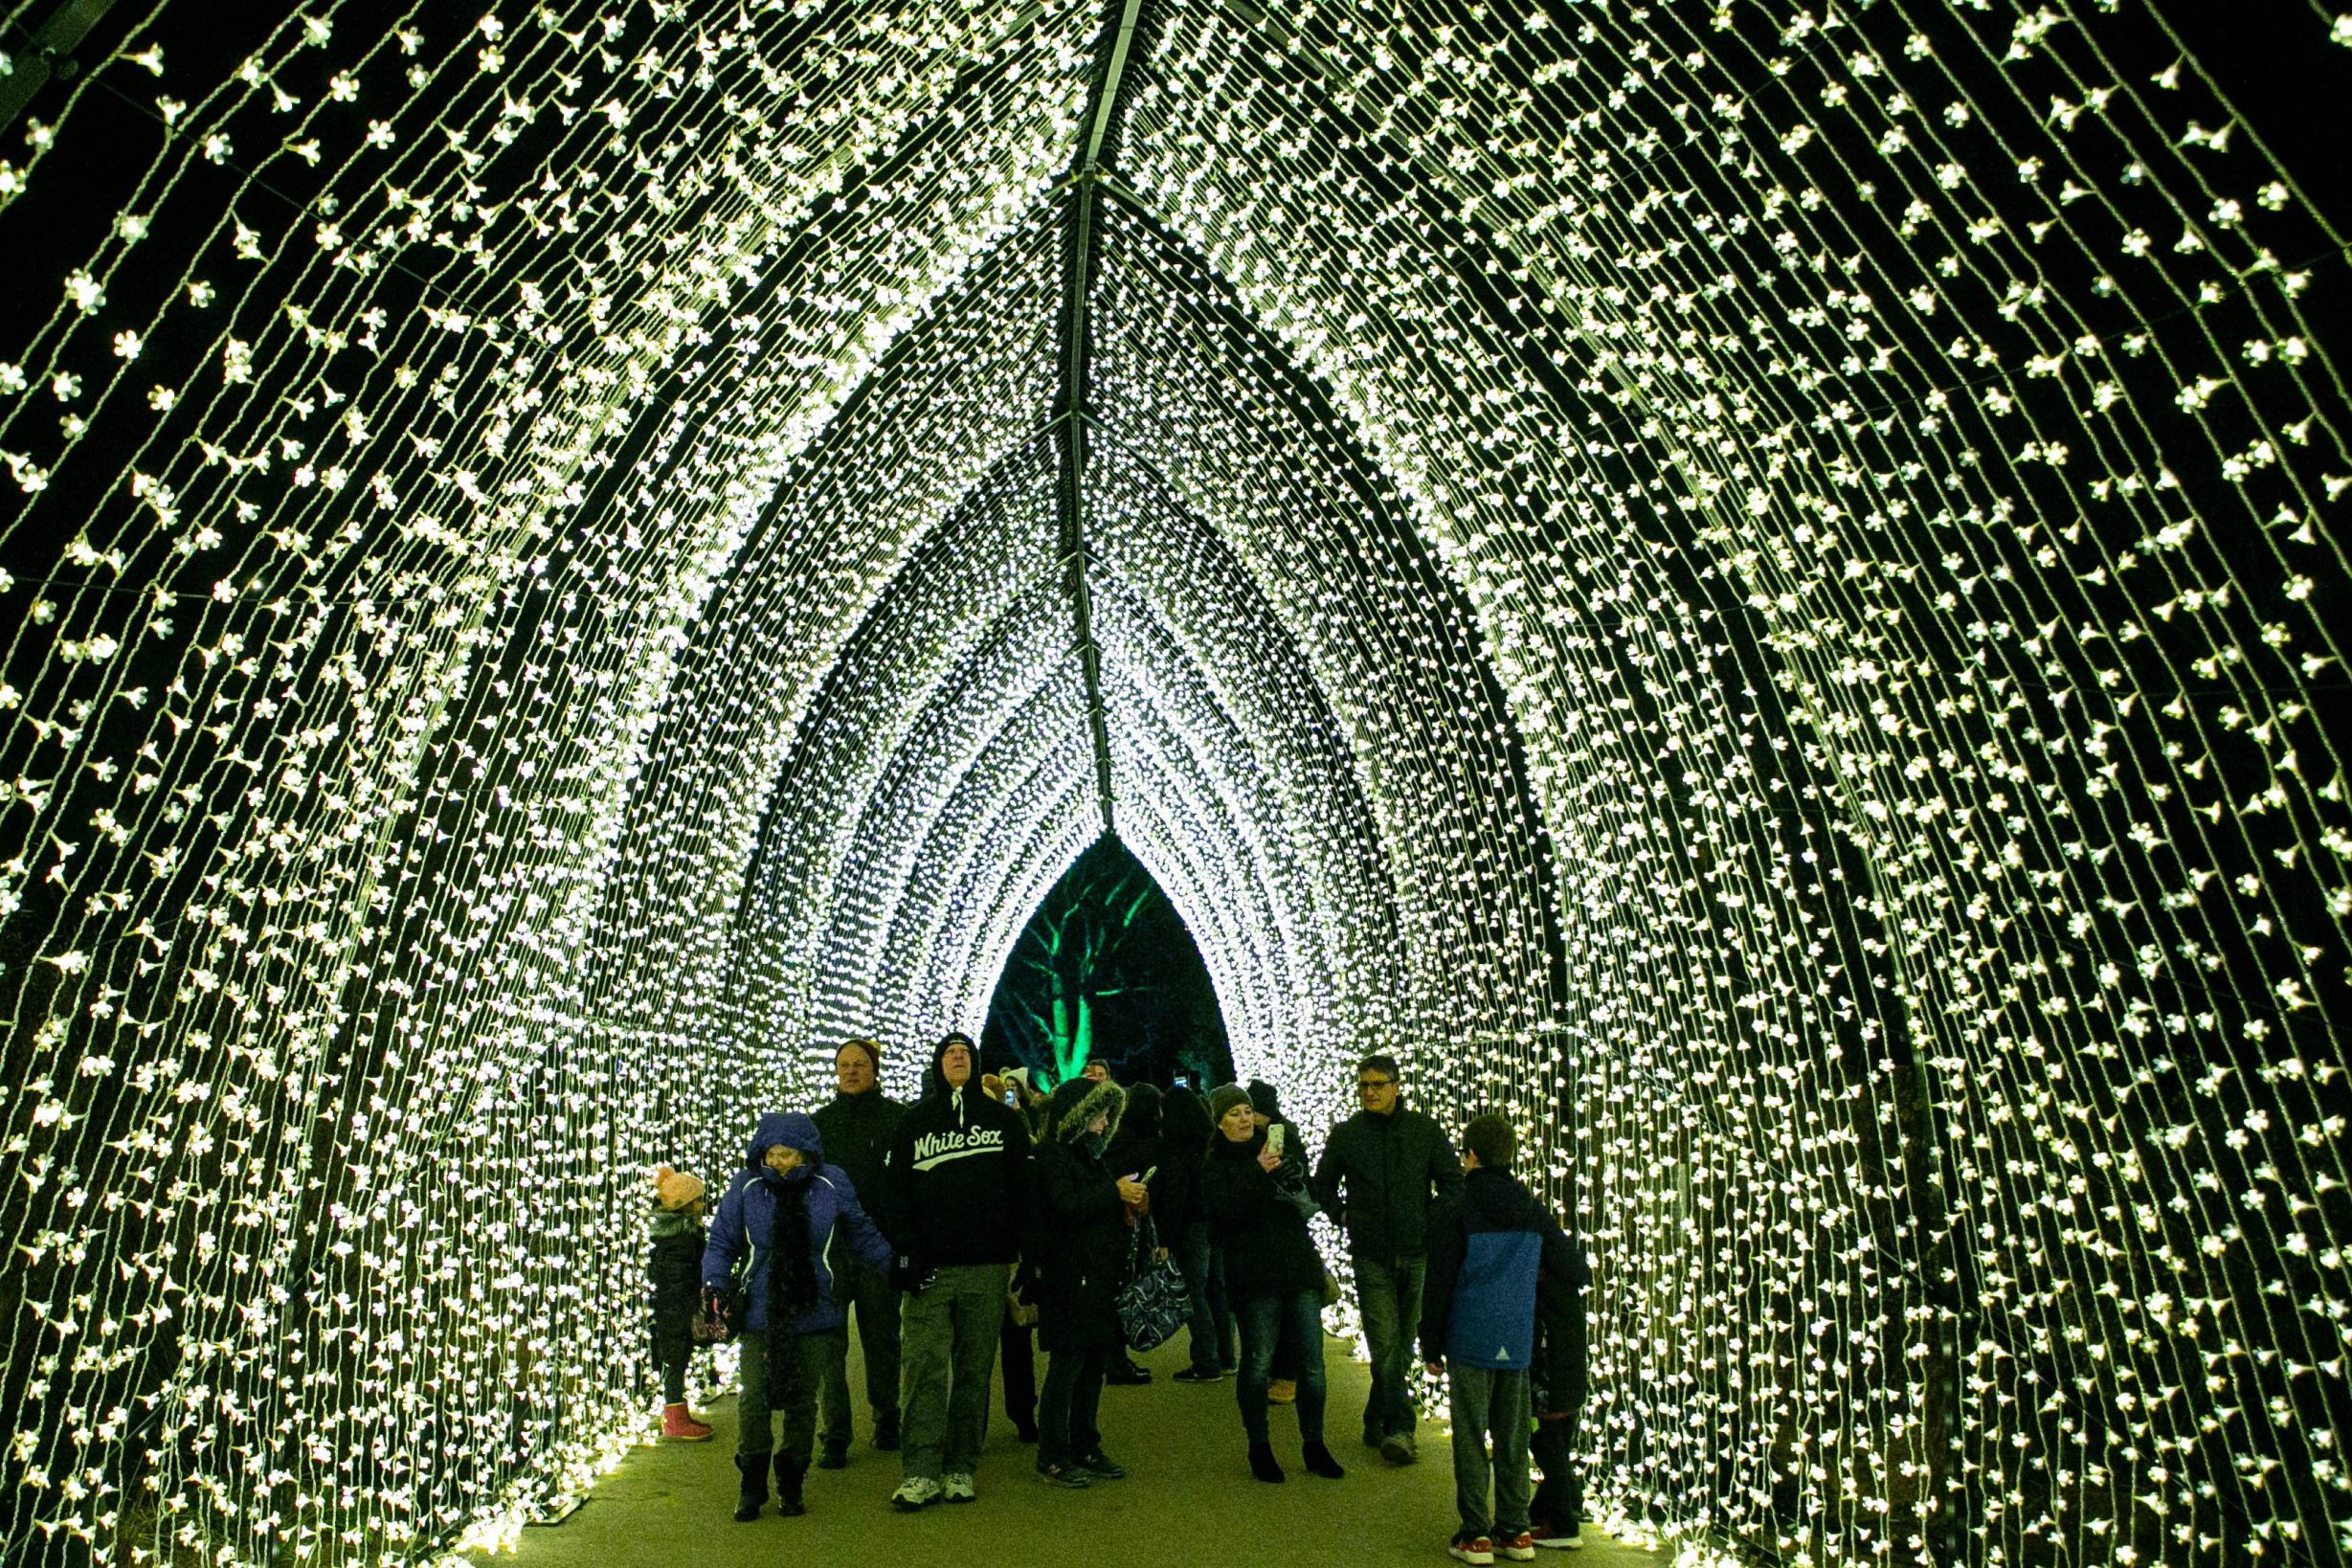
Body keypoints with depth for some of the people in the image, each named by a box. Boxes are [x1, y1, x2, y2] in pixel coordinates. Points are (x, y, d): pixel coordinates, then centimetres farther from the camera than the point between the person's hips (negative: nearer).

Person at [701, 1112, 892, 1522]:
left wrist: (898, 1265, 2)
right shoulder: (746, 1187, -4)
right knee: (754, 1400, 0)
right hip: (760, 1316, 0)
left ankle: (791, 1485, 26)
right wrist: (715, 1283, -12)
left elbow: (862, 1236, 9)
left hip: (814, 1316, 1)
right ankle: (752, 1486, 20)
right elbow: (721, 1242, 4)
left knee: (802, 1402, 9)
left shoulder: (832, 1186, -2)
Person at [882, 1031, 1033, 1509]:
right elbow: (897, 1190, 4)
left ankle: (960, 1468, 14)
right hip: (928, 1266, 0)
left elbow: (1021, 1188, 7)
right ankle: (920, 1474, -2)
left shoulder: (1005, 1120, 10)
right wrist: (907, 1251, -6)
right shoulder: (914, 1120, 9)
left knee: (973, 1371, 5)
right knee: (923, 1367, -6)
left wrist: (1014, 1253, -1)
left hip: (986, 1268, 1)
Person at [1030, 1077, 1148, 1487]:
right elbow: (1066, 1208, -21)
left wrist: (1129, 1207, 7)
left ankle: (1085, 1448, 23)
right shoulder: (1052, 1155, -9)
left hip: (1102, 1279, 9)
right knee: (1067, 1365, -4)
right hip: (1071, 1280, -9)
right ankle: (1052, 1458, 5)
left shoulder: (1091, 1154, 20)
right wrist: (1115, 1193, -15)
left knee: (1094, 1365, 13)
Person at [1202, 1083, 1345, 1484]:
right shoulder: (1215, 1165, 1)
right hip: (1255, 1275, -4)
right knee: (1258, 1362, -1)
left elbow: (1309, 1195, 22)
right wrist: (1259, 1173, -20)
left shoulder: (1281, 1145, 14)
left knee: (1312, 1362, 4)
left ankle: (1313, 1445, 20)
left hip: (1299, 1268, 4)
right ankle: (1259, 1448, 17)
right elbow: (1224, 1213, -15)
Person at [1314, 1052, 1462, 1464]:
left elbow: (1453, 1180, 7)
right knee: (1385, 1342, -7)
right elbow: (1322, 1185, 16)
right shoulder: (1346, 1134, 2)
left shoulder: (1425, 1130, 0)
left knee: (1402, 1343, 10)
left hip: (1417, 1252, 1)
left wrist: (1436, 1221, -1)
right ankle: (1400, 1429, -1)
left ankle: (1377, 1421, 25)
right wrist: (1342, 1215, 5)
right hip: (1371, 1255, -1)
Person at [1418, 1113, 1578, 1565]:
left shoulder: (1456, 1211, -9)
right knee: (1512, 1436, 14)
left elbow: (1439, 1285, -8)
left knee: (1470, 1438, 5)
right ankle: (1515, 1531, 19)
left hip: (1470, 1341, -4)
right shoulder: (1534, 1212, 4)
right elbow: (1572, 1270, 5)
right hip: (1518, 1342, 4)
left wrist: (1431, 1345, 0)